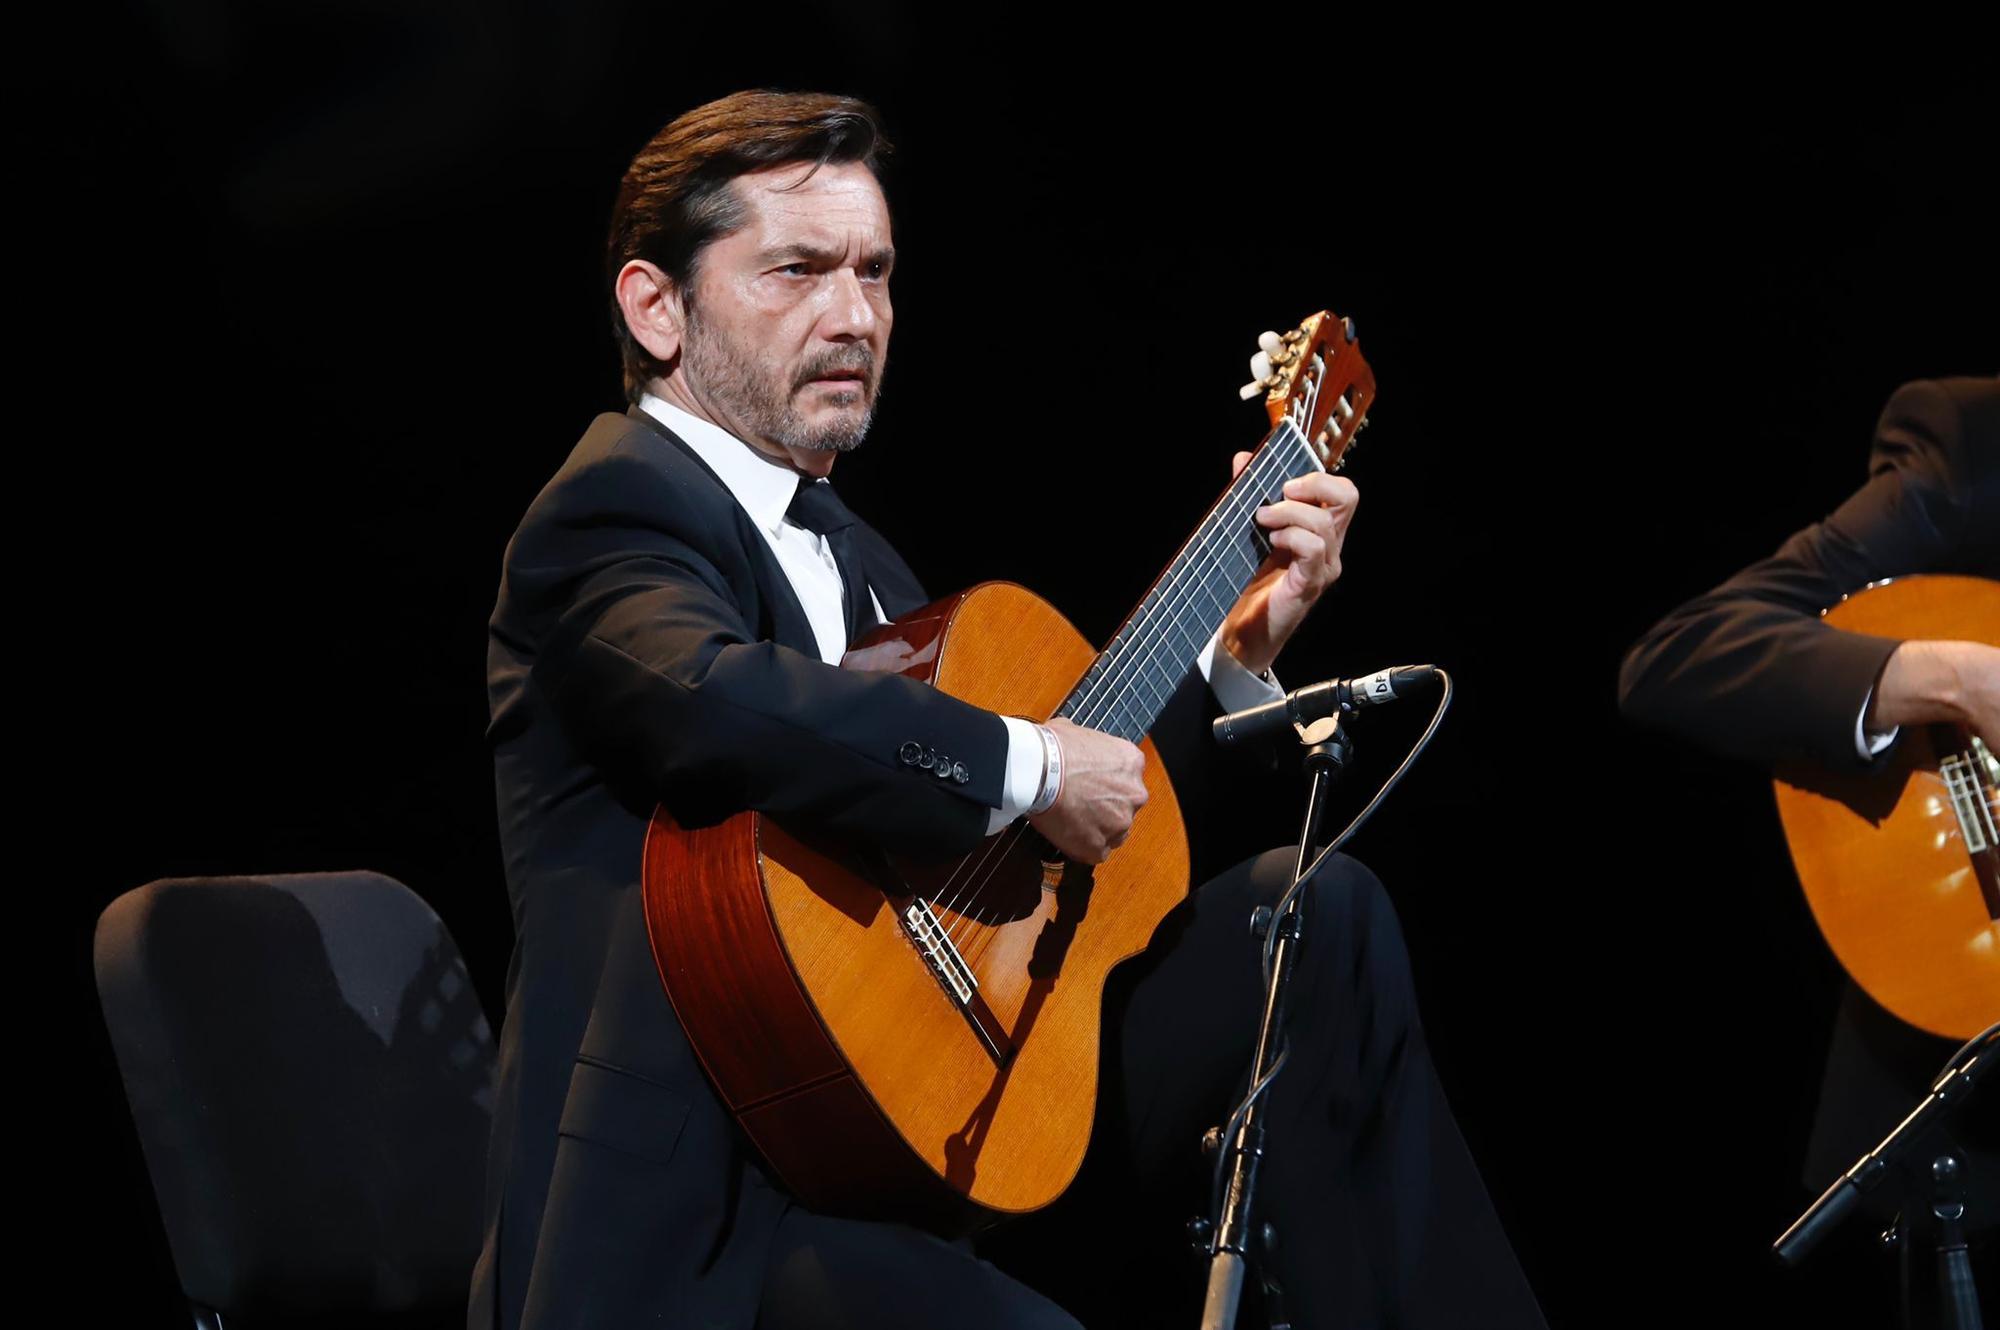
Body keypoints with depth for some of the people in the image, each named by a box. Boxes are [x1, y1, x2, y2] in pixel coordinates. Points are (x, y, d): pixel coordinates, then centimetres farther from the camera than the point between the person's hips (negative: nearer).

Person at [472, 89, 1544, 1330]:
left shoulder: (851, 555, 20)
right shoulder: (616, 510, -10)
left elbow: (1083, 849, 20)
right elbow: (716, 698, -34)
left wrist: (1239, 657, 12)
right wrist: (1027, 763, -24)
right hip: (714, 1211, -9)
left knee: (1323, 914, 7)